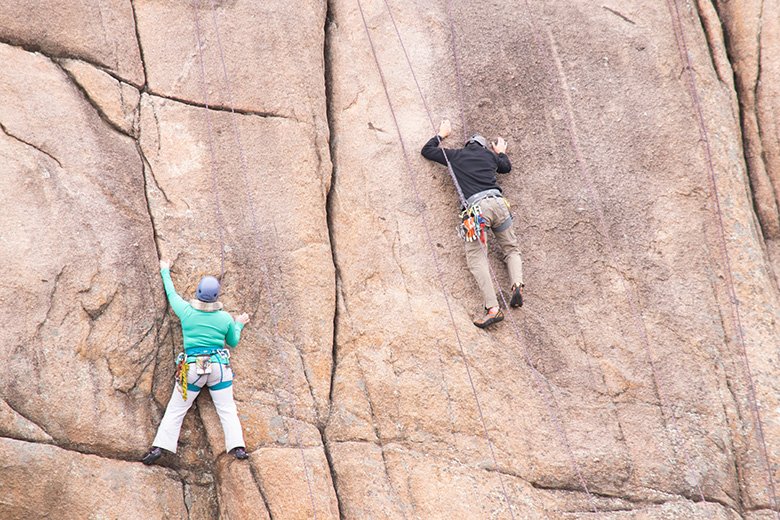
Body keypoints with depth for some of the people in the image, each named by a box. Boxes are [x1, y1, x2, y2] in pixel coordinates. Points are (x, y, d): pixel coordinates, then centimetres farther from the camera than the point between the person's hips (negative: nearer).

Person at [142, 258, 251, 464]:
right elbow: (233, 342, 16)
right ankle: (238, 447, -6)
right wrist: (239, 324, 34)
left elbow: (172, 294, 16)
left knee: (176, 410, 5)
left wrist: (165, 272, 31)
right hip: (219, 365, 1)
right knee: (227, 409, 4)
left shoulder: (187, 312, -3)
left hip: (192, 368, 0)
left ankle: (159, 447, -1)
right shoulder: (226, 318, 0)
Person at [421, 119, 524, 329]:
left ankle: (493, 307, -20)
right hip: (498, 201, 4)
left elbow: (427, 150, 28)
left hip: (476, 207, -3)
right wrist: (501, 153, 61)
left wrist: (441, 135, 43)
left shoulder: (456, 156, 17)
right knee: (511, 249, 19)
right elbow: (507, 167, 44)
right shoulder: (490, 156, 24)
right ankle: (517, 284, -10)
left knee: (476, 259, -6)